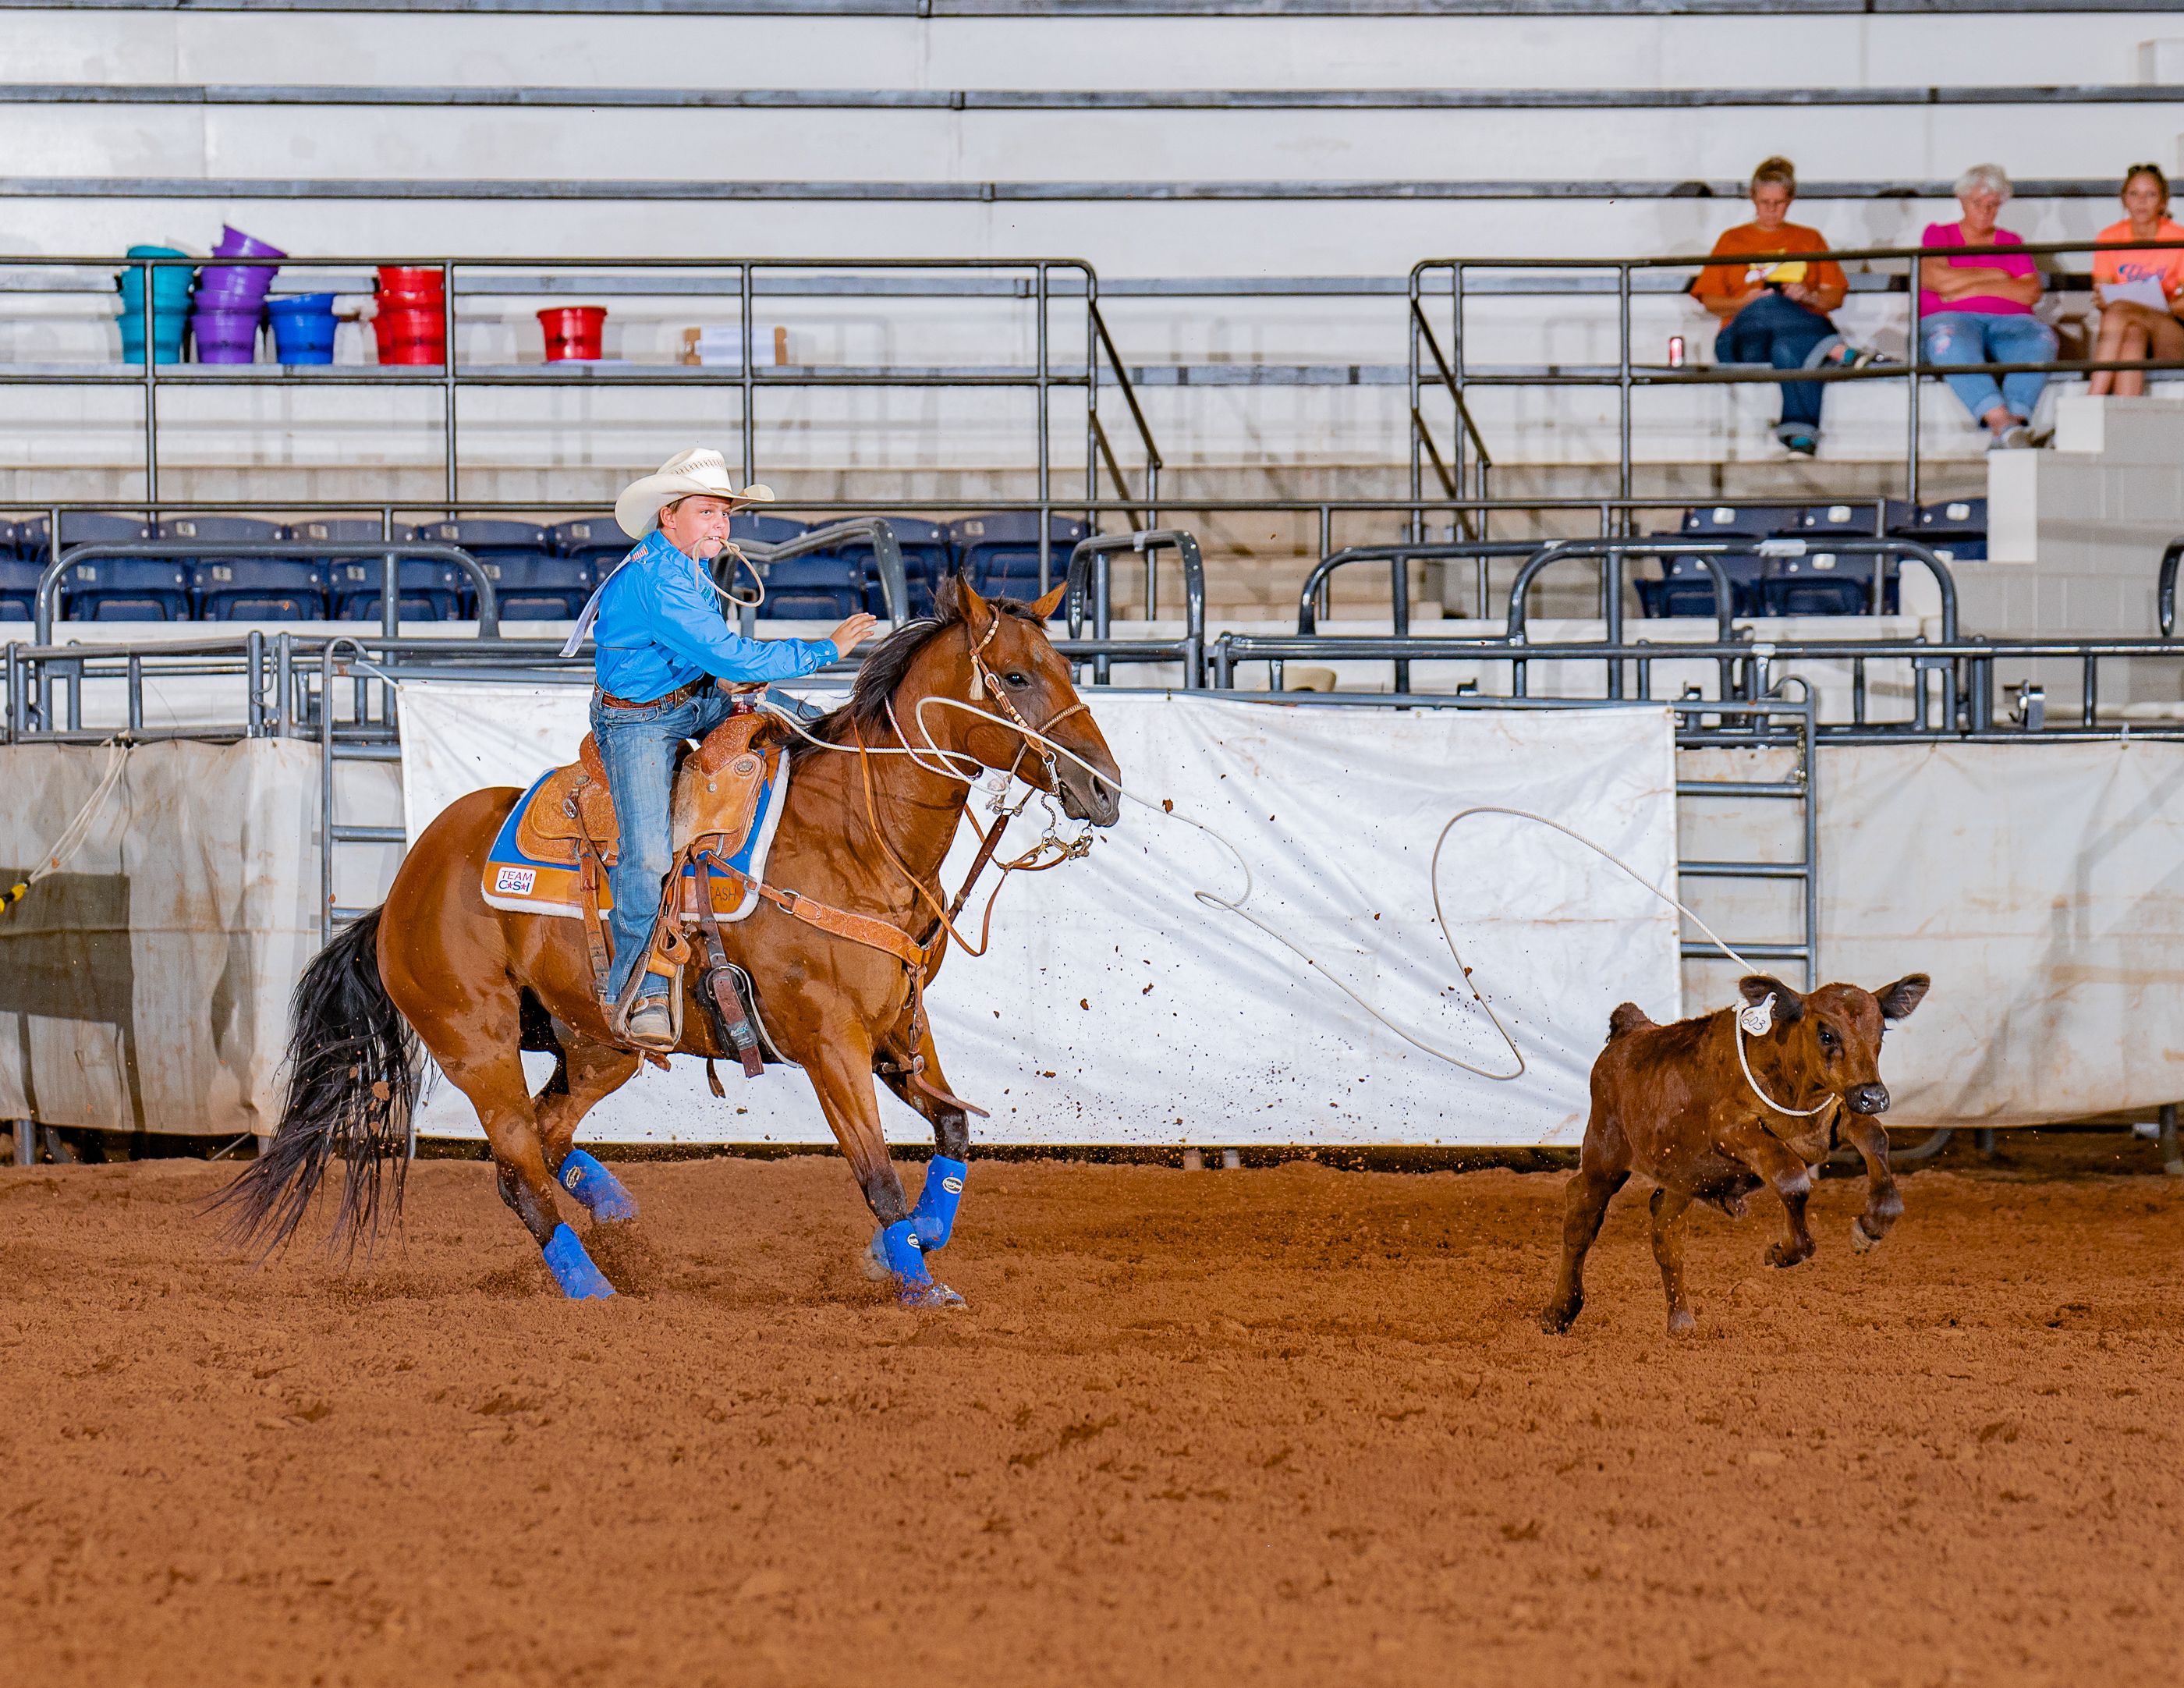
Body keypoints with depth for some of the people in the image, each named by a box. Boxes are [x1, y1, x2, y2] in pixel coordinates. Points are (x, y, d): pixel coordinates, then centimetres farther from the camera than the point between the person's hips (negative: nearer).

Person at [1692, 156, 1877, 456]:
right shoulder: (1732, 240, 23)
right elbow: (1710, 301, 15)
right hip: (1746, 339, -1)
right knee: (1769, 306, -40)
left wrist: (1809, 296, -4)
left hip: (1801, 331, 1)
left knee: (1788, 348, -42)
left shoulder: (1810, 239, 25)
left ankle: (1801, 437, -56)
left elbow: (1835, 297, 18)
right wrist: (1744, 302, -5)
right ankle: (1842, 352, -51)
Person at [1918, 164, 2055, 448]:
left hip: (2008, 320, 2)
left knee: (2041, 338, -34)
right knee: (1950, 340, -41)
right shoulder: (1938, 234, 20)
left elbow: (2031, 293, 7)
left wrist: (1972, 287, -1)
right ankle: (2002, 422, -58)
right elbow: (1933, 278, -2)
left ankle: (2016, 418, -52)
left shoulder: (2010, 242, 25)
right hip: (1952, 317, -2)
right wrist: (1996, 276, 4)